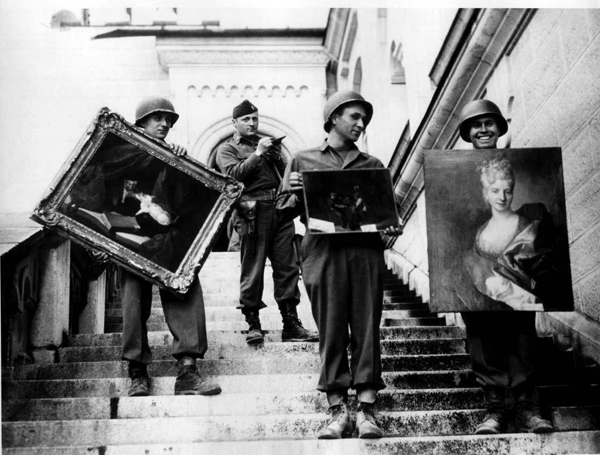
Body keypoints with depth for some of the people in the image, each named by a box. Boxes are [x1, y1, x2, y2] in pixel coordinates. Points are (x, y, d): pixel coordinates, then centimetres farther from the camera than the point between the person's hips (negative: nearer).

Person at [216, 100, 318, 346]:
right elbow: (234, 174, -9)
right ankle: (253, 325, 2)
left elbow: (287, 175, 18)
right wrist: (258, 153, -11)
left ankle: (291, 325, 5)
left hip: (280, 209, 5)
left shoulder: (269, 144, 25)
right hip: (252, 213, -5)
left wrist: (276, 157, 0)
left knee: (287, 268, 2)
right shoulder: (227, 149, 10)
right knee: (252, 271, -5)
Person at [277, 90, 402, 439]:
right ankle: (338, 412, 1)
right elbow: (285, 211, 12)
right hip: (324, 250, -1)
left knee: (367, 329, -3)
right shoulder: (304, 160, 16)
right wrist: (295, 194, -8)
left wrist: (392, 227, -3)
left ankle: (367, 411, -1)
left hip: (367, 250, 2)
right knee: (331, 331, -3)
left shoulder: (372, 165, 21)